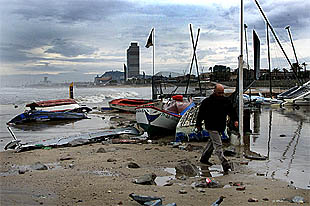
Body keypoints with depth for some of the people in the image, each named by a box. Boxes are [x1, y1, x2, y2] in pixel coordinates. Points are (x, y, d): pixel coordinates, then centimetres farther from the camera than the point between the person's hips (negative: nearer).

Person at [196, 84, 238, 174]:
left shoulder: (226, 100, 4)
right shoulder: (207, 101, -12)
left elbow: (231, 110, 12)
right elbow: (201, 114, -5)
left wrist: (235, 119, -3)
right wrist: (198, 125, 0)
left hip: (221, 127, 7)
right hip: (211, 127, -7)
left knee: (212, 142, 20)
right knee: (218, 145, -12)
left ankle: (204, 158, 38)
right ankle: (225, 165, -15)